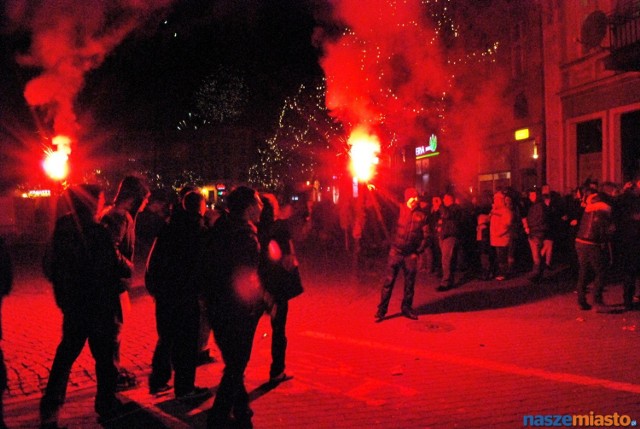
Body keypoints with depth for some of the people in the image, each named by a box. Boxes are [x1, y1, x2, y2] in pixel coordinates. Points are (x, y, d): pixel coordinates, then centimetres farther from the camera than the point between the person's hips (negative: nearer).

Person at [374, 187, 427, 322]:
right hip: (396, 251, -1)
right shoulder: (400, 210, 1)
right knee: (389, 281, 0)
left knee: (410, 283, 10)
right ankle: (381, 310, 6)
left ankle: (406, 308, 26)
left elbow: (425, 236, 4)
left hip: (411, 255, 1)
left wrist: (418, 252, -2)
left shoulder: (421, 215, 3)